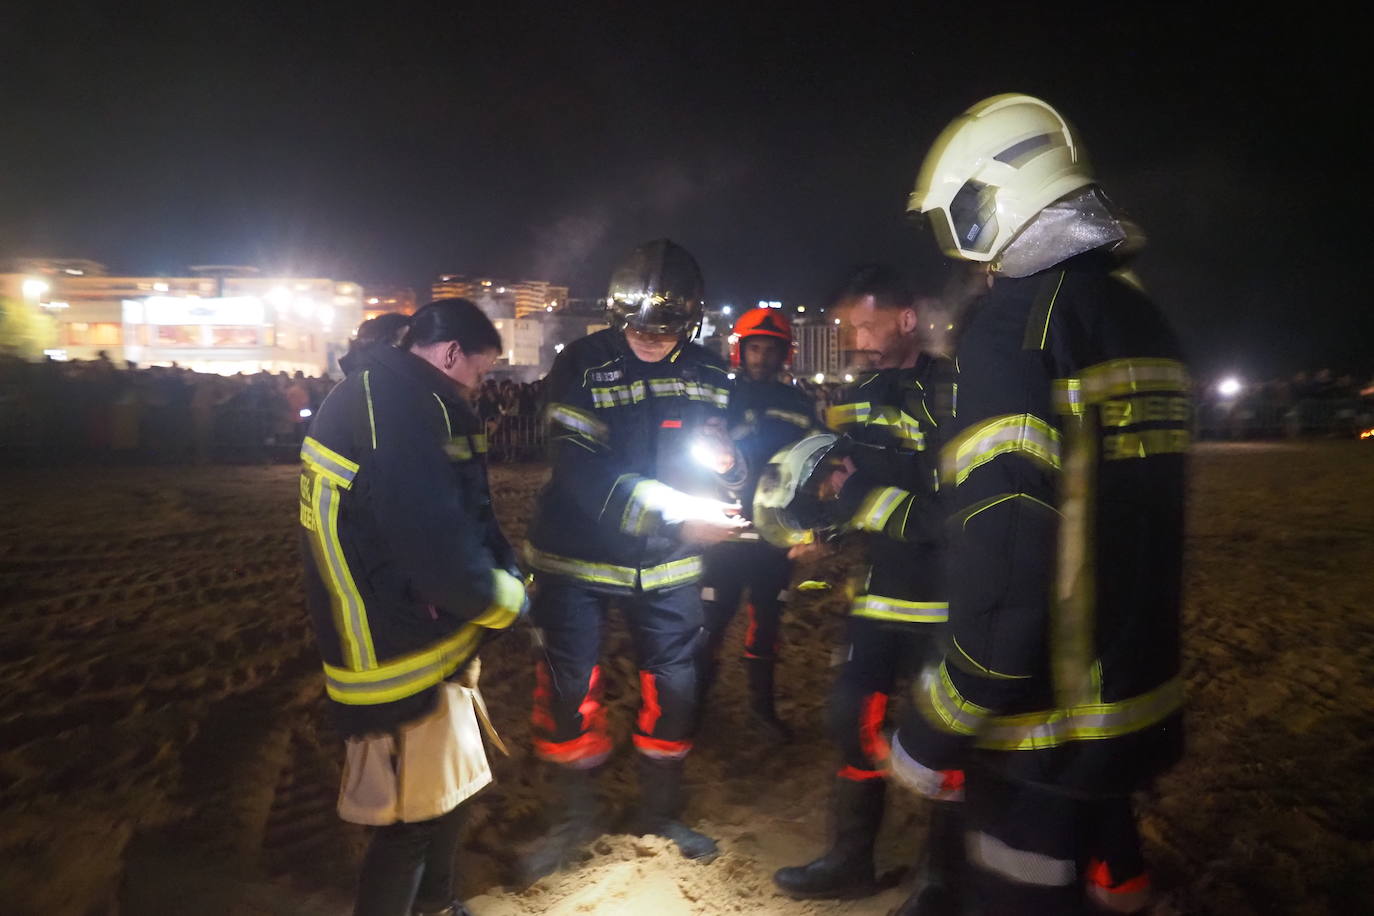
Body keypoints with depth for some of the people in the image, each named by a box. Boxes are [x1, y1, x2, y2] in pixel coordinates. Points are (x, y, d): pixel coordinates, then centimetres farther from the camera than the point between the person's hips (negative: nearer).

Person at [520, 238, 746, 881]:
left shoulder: (707, 375, -2)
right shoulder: (581, 366, -16)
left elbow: (728, 458, 6)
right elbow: (583, 474, -25)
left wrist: (725, 463, -20)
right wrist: (679, 516, -32)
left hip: (666, 563, 4)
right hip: (579, 556, -3)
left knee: (673, 688, 10)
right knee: (569, 689, 1)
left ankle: (660, 812, 33)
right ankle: (573, 820, 24)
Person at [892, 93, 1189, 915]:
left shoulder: (1014, 319, -18)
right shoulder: (1143, 316, 7)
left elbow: (1006, 557, -24)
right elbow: (1126, 518, 12)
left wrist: (934, 730, -16)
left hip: (1044, 721, -8)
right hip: (1138, 700, 8)